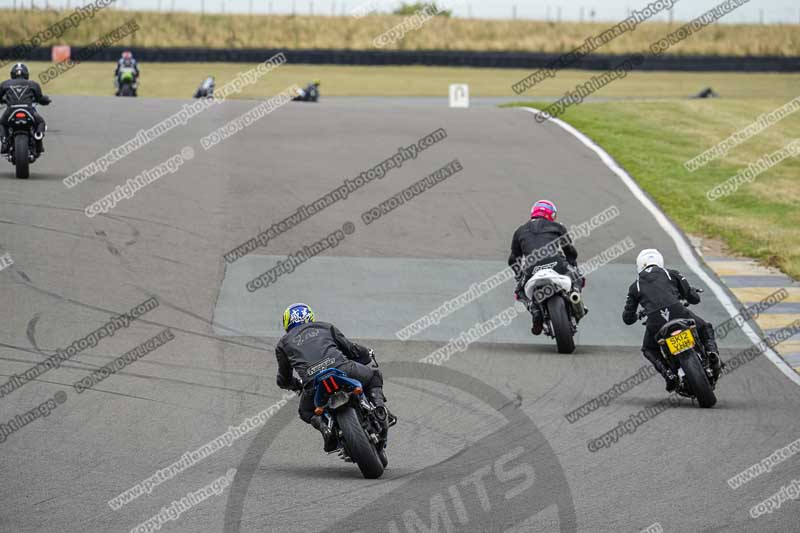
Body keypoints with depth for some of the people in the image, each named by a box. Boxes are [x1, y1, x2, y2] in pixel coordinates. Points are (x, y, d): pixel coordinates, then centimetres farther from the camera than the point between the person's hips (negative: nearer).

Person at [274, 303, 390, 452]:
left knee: (306, 411, 31)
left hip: (312, 381, 0)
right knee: (373, 376, 28)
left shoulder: (283, 344, 27)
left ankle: (324, 427, -2)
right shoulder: (325, 327, 28)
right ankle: (378, 404, -1)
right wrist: (367, 354, 50)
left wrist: (297, 384, 55)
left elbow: (284, 380, 32)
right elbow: (350, 348, 28)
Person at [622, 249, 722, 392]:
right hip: (677, 312, 0)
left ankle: (668, 373, 3)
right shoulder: (671, 274, 23)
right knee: (705, 328, 26)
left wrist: (635, 316, 49)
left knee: (649, 349, 29)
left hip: (655, 321, 0)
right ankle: (711, 350, -4)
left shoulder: (635, 286, 24)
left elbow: (628, 318, 25)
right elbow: (694, 298, 22)